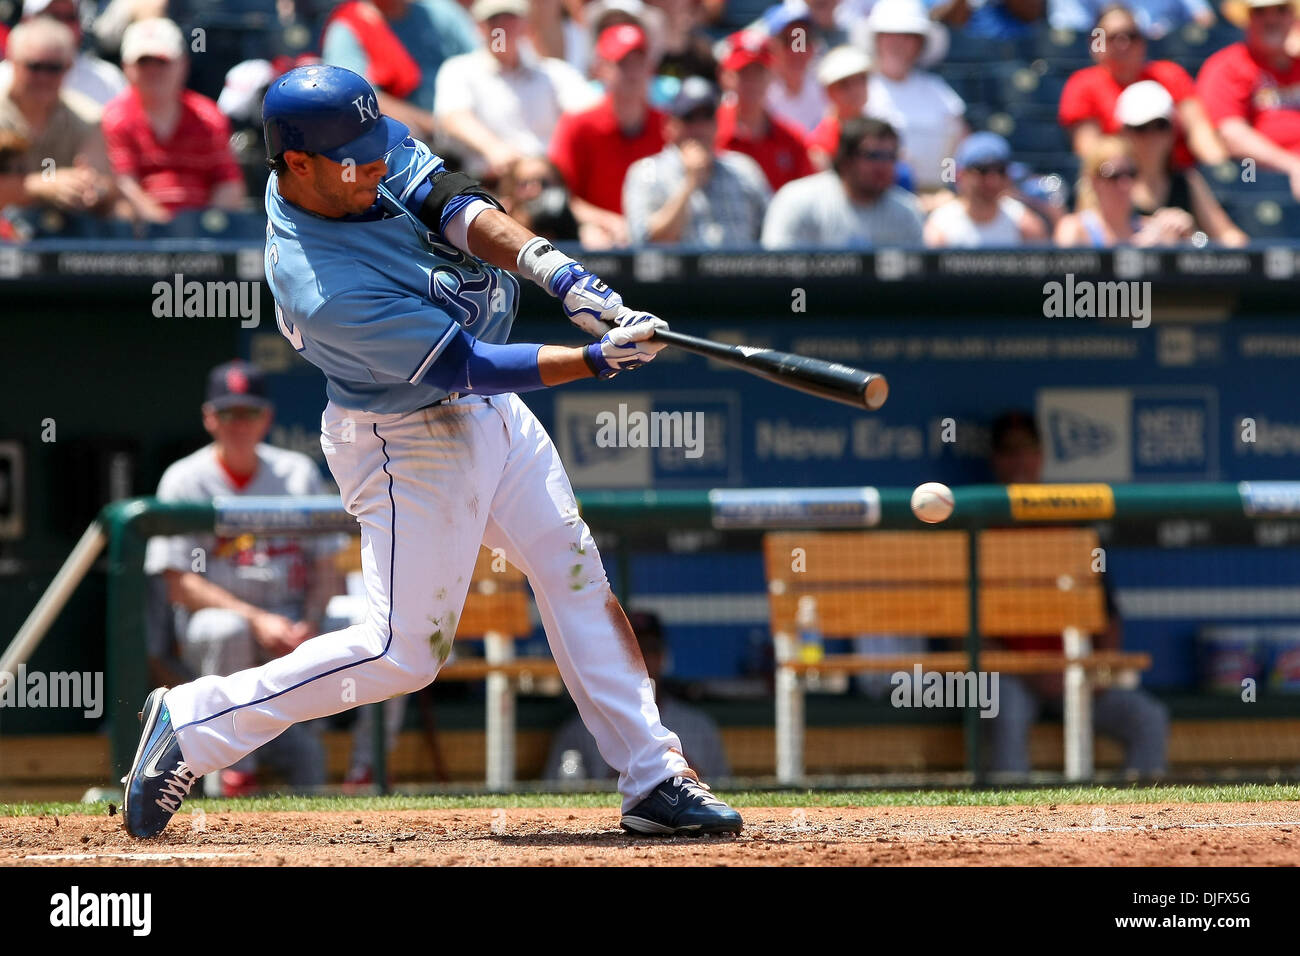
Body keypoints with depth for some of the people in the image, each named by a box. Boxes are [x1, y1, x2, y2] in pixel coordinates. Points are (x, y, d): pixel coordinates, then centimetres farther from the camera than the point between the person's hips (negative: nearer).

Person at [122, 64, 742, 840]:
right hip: (410, 444, -9)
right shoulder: (323, 288, -33)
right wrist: (601, 361, -29)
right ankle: (193, 724, 6)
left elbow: (453, 205, -20)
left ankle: (654, 778, 14)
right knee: (406, 650, -5)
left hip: (490, 412, 9)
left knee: (576, 575, 9)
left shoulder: (372, 151, -12)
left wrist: (556, 270, -35)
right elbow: (467, 366, -29)